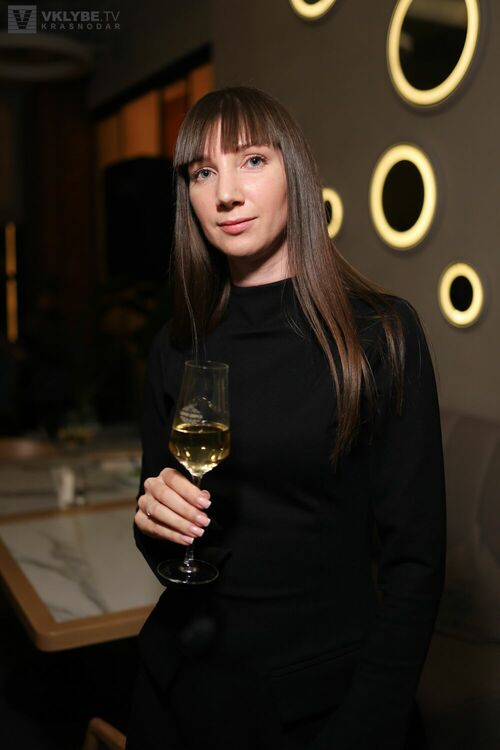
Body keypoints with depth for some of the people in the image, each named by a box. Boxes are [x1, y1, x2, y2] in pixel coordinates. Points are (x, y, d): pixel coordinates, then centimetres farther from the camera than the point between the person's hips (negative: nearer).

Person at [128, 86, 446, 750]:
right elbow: (162, 547, 8)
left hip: (324, 688, -3)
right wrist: (155, 523, -13)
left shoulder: (382, 332, -13)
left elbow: (415, 555, -12)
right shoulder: (177, 348, -1)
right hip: (185, 683, 4)